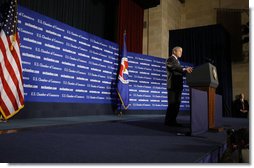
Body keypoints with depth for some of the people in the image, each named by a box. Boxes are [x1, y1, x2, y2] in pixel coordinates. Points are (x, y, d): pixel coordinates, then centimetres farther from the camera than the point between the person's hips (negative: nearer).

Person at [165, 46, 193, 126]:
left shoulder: (176, 60, 26)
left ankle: (173, 121, 11)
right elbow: (175, 67, -23)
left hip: (178, 86, 9)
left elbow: (180, 71, 18)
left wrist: (187, 70, 3)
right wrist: (185, 69, -35)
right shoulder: (170, 59, -4)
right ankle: (168, 121, -2)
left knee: (177, 104, 6)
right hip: (173, 85, -9)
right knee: (172, 104, -8)